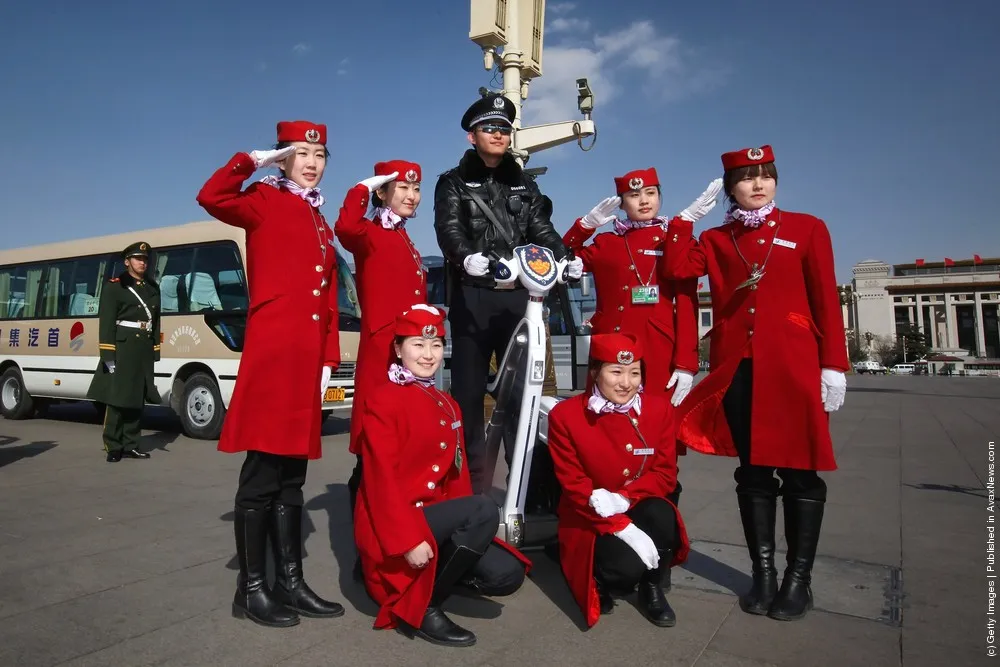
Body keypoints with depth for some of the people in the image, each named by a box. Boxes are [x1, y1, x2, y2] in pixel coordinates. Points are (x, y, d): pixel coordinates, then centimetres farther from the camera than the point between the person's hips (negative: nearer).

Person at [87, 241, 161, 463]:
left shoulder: (153, 288, 17)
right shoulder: (114, 286, 0)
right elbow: (106, 323, -8)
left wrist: (156, 351, 10)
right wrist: (108, 356, -15)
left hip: (145, 350, 6)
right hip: (122, 349, -6)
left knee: (137, 399, 8)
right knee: (117, 399, -4)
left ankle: (130, 445, 15)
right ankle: (113, 447, 5)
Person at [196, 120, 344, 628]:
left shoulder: (319, 220, 21)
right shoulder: (265, 201, 2)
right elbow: (213, 199, -20)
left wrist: (328, 356, 14)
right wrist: (253, 159, -8)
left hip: (307, 354, 8)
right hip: (273, 351, -7)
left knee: (291, 473, 10)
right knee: (263, 472, -2)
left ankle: (289, 581, 19)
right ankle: (251, 588, 9)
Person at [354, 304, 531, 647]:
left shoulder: (447, 405, 14)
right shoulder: (383, 400, -10)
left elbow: (457, 474, 13)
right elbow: (381, 479, -17)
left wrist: (465, 526, 1)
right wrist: (409, 539, -24)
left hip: (436, 519, 7)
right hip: (392, 531, -7)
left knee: (506, 574, -10)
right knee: (485, 510, -28)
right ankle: (420, 608, -12)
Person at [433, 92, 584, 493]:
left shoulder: (524, 186, 22)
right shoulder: (454, 183, 10)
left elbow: (542, 231, 10)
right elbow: (448, 228, -8)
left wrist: (566, 260, -12)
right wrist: (466, 256, -31)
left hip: (518, 297, 3)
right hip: (472, 298, -2)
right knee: (470, 390, -1)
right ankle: (473, 481, 8)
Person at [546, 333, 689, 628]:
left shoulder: (659, 408, -4)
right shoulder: (565, 415, -14)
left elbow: (666, 475, -4)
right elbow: (573, 486, -13)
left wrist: (622, 499, -24)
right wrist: (623, 528, -25)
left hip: (643, 510, 4)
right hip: (590, 521, -3)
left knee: (661, 513, -31)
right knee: (628, 567, -31)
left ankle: (653, 588, -2)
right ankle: (601, 582, 7)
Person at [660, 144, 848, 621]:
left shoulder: (807, 228, 7)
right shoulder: (715, 240, 14)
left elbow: (827, 300, 2)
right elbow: (676, 269, -3)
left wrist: (833, 366, -4)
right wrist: (688, 217, 1)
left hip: (794, 367, -2)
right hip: (737, 368, 2)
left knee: (799, 470, 3)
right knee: (752, 469, 7)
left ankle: (799, 578, 16)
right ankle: (763, 573, 19)